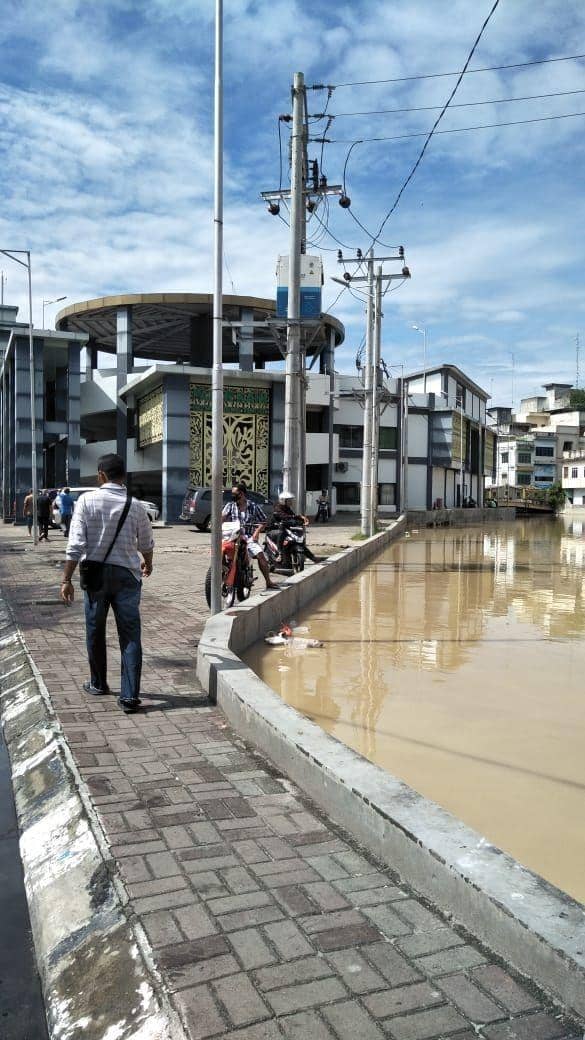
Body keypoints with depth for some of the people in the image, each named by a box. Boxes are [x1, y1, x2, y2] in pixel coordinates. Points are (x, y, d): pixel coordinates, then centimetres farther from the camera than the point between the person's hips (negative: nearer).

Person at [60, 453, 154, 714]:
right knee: (130, 635, 2)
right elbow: (146, 544, 12)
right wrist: (147, 564, 32)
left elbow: (76, 544, -12)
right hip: (127, 575, 1)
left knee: (95, 631, 17)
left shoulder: (87, 500, -7)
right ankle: (130, 695, -1)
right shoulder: (135, 506, -1)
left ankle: (98, 683, 33)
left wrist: (66, 579, -6)